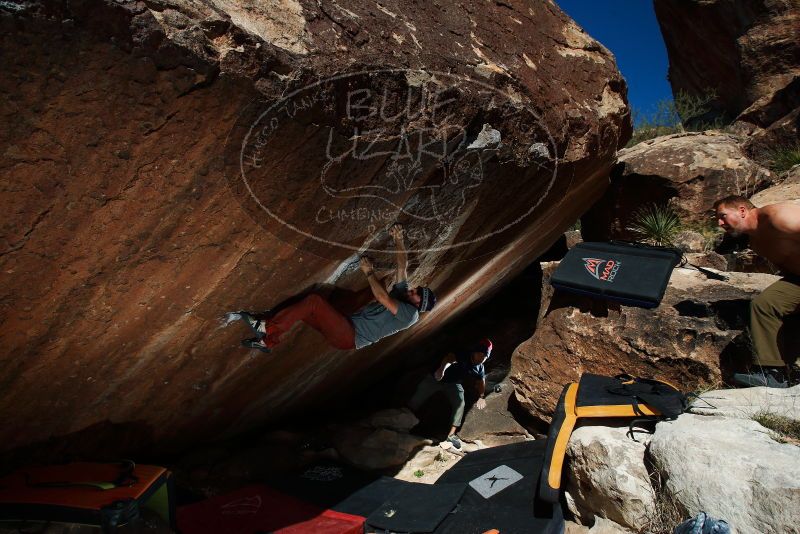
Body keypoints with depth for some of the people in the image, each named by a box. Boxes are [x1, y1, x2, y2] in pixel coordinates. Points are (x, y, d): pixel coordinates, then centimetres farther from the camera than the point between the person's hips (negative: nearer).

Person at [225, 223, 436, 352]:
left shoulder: (410, 313, -8)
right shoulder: (401, 295, 18)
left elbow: (383, 298, -20)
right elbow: (402, 267, 18)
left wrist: (369, 273, -10)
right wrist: (399, 240, 12)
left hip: (349, 336, -9)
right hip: (347, 327, 9)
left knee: (314, 301, -20)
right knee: (307, 309, -5)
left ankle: (267, 327, -14)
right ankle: (267, 341, -5)